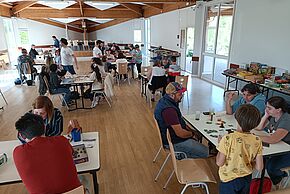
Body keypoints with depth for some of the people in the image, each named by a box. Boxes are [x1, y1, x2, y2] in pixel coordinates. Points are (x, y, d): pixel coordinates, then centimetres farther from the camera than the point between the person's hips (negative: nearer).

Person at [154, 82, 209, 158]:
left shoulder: (164, 100, 0)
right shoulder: (169, 110, -32)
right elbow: (180, 133, -27)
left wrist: (188, 129, 4)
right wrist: (192, 133, -8)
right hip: (174, 142, -10)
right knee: (205, 152, -5)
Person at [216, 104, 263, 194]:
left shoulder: (228, 139, -27)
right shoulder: (257, 141, -15)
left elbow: (219, 163, -19)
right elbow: (259, 168, -10)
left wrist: (220, 144, -7)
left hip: (229, 179, -4)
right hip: (246, 179, 4)